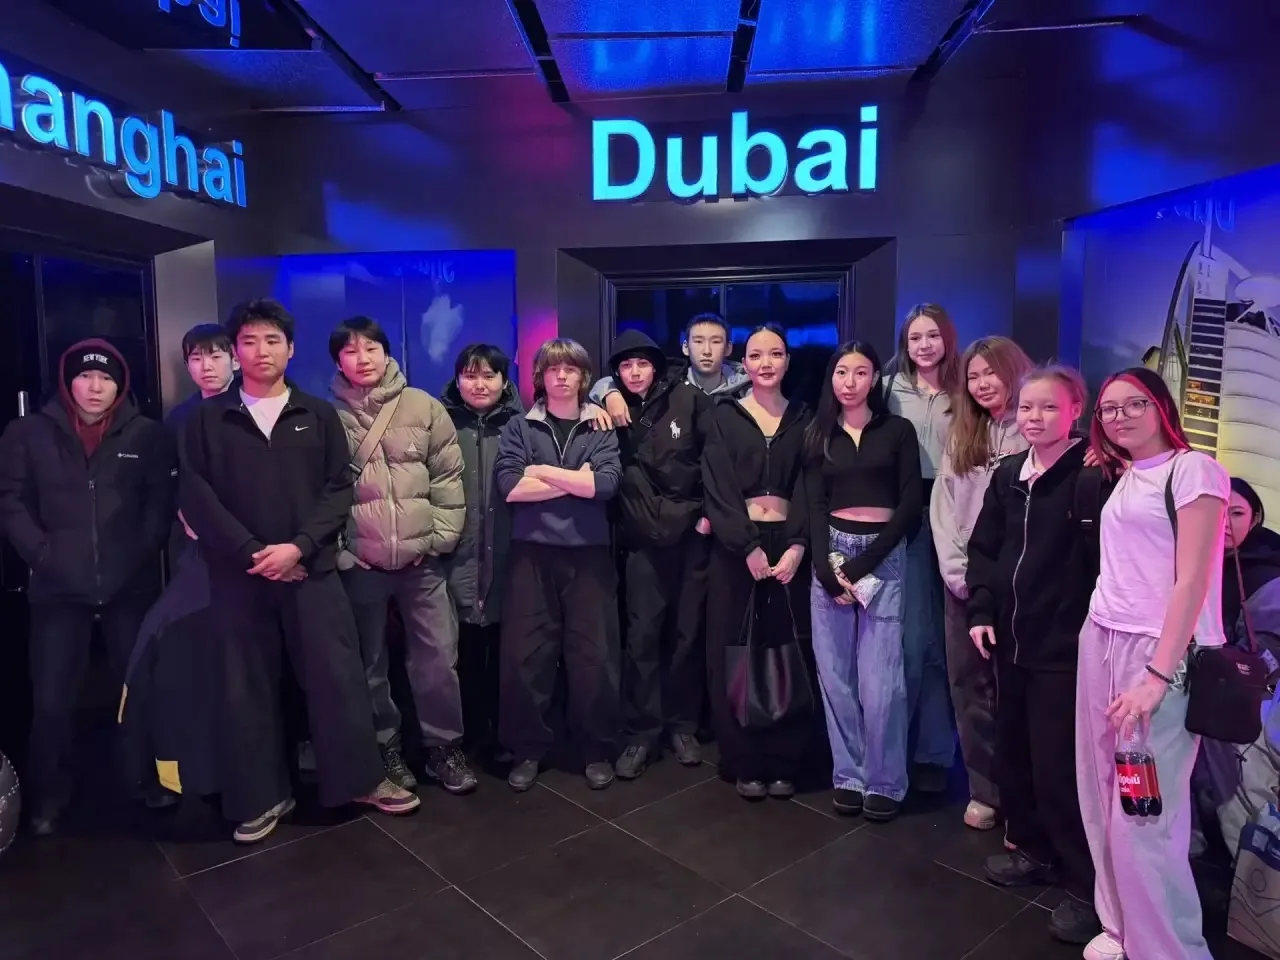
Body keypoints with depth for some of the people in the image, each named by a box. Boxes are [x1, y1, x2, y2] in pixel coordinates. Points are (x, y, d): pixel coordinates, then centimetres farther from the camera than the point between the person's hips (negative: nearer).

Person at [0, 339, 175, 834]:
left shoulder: (147, 434, 2)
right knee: (51, 698, 3)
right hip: (58, 587, 0)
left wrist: (140, 554, -8)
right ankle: (48, 796, 23)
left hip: (131, 584, 0)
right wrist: (42, 554, -7)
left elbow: (161, 502, 1)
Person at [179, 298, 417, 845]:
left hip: (312, 569, 0)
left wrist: (299, 546, -13)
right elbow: (195, 495, -1)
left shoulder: (319, 416, 7)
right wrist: (251, 551, -11)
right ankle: (262, 797, 22)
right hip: (238, 574, 1)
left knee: (338, 676, 1)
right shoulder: (207, 419, 6)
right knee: (248, 687, 8)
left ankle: (360, 780, 17)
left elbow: (339, 489, 1)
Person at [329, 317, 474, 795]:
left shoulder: (423, 406, 1)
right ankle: (386, 747, 30)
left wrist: (440, 537, -3)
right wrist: (337, 551, -4)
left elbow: (448, 477, 2)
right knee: (371, 663, 12)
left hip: (421, 558, 0)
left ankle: (444, 746, 22)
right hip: (358, 562, 0)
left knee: (438, 658, 4)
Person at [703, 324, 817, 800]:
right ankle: (744, 762, 14)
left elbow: (809, 488, 3)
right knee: (735, 654, 2)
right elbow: (718, 489, -5)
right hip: (735, 547, -1)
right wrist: (749, 548, -15)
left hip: (788, 546, 2)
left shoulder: (803, 418, 10)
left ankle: (785, 761, 17)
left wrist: (797, 545, -12)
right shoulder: (724, 416, 4)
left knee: (789, 653, 4)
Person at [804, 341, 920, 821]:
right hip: (830, 555, 2)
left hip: (883, 556, -2)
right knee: (835, 673, 5)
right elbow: (814, 507, 4)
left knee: (878, 678, -4)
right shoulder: (818, 434, 11)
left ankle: (884, 782, 13)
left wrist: (861, 564, -9)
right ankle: (849, 775, 20)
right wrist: (828, 570, -9)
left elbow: (910, 504, -2)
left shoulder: (898, 430, 5)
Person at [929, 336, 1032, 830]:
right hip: (962, 582, 5)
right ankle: (985, 790, 23)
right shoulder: (961, 438, 13)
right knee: (969, 687, 10)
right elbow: (942, 507, 8)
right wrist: (956, 570, -3)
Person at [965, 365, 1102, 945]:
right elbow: (983, 547, 12)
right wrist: (981, 610, 5)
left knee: (1058, 766, -1)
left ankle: (1086, 885, 18)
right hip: (1011, 638, 7)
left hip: (1065, 644, -7)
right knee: (1013, 753, 18)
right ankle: (1033, 848, 38)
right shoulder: (1007, 474, 8)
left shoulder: (1090, 474, -10)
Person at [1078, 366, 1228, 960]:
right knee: (1103, 802, 12)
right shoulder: (1122, 477, 17)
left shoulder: (1193, 469, -5)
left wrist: (1159, 674, -18)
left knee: (1143, 819, -6)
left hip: (1160, 652, -7)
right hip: (1101, 643, 7)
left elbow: (1191, 580, -14)